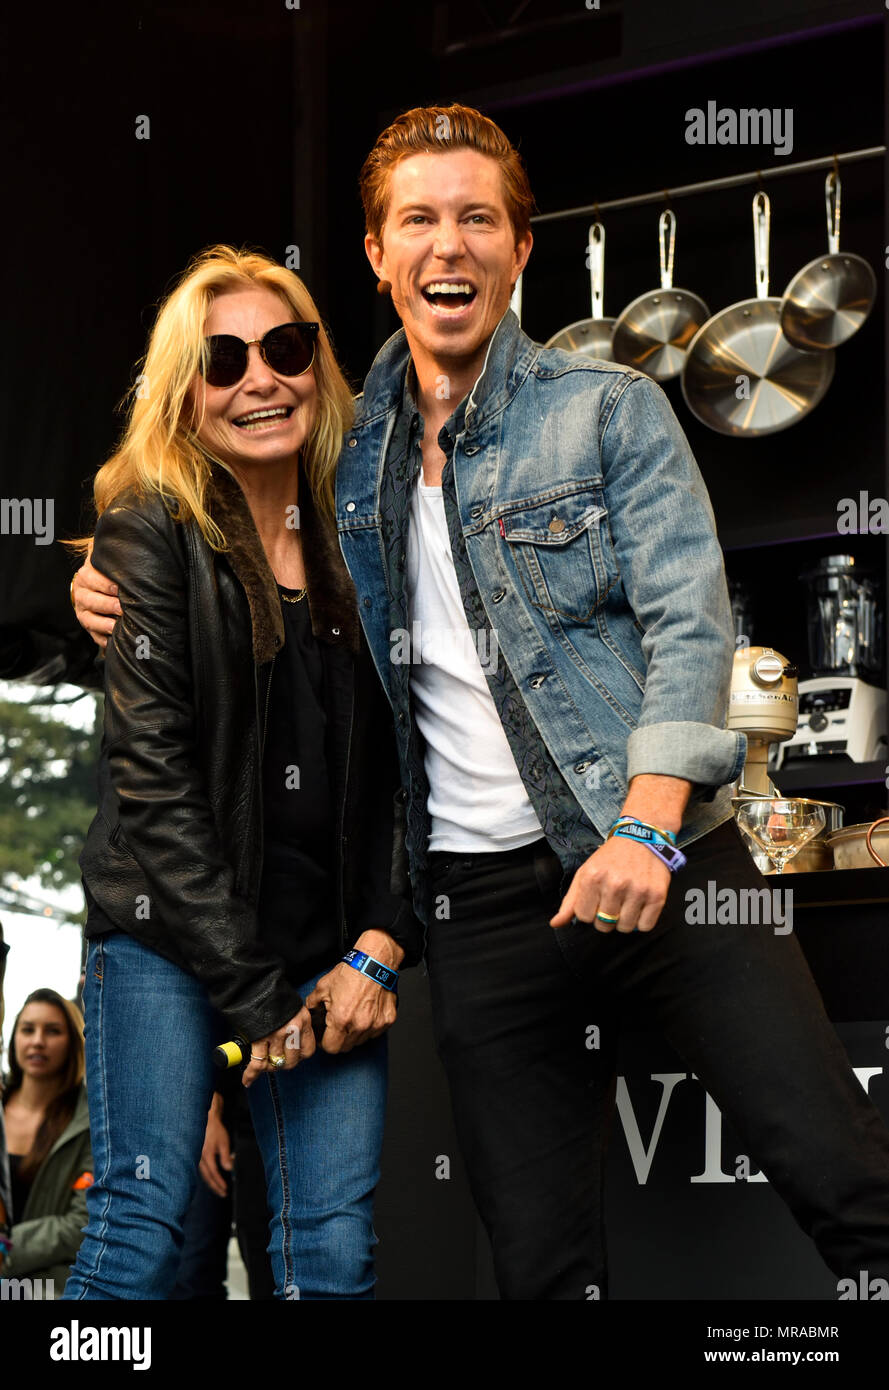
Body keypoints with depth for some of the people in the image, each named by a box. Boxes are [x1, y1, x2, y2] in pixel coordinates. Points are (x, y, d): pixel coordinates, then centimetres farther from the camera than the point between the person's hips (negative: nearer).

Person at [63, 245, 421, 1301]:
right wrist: (249, 991, -13)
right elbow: (150, 772, -10)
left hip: (330, 952, 4)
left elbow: (394, 762, 11)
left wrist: (380, 945, -2)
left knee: (336, 1250, -1)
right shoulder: (150, 531, -4)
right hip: (167, 937, -4)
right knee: (143, 1226, -8)